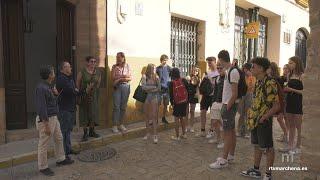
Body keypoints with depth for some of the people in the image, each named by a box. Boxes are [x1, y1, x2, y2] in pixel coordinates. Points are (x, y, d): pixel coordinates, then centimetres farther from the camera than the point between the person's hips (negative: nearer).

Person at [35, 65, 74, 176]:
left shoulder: (49, 86, 8)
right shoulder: (41, 88, -21)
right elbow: (41, 108, -23)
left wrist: (56, 94, 3)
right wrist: (46, 125, -23)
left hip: (54, 117, 10)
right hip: (45, 119, -10)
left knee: (59, 139, 20)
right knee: (44, 144, 4)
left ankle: (61, 159, 36)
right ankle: (43, 167, 19)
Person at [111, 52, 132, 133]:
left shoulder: (127, 66, 6)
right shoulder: (114, 67, 4)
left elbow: (130, 78, 2)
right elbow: (113, 78, -6)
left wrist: (120, 78, -10)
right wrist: (123, 76, -11)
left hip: (126, 87, 2)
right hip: (117, 87, -1)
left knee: (123, 107, 6)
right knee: (116, 107, -4)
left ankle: (121, 124, 16)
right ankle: (115, 125, 3)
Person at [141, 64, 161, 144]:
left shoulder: (156, 77, -1)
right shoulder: (144, 77, -2)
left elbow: (159, 88, -1)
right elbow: (143, 87, -11)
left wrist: (148, 89, -8)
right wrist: (153, 87, -10)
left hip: (155, 96, -1)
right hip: (146, 97, 1)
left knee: (154, 116, -5)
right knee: (147, 115, 9)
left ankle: (155, 135, -2)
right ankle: (148, 132, 25)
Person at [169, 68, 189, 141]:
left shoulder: (172, 83, -10)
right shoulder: (183, 80, -2)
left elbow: (171, 94, -5)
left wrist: (172, 103, 8)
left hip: (177, 103, -4)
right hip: (184, 102, 4)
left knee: (176, 118, 3)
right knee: (183, 117, 16)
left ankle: (177, 136, 7)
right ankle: (184, 134, 24)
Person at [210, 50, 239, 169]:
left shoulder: (233, 72, -18)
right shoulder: (229, 71, 11)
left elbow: (235, 94, -20)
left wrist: (227, 107, -17)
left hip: (230, 105, -10)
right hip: (228, 104, 10)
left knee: (227, 132, -5)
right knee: (231, 130, 14)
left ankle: (223, 160, 2)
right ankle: (231, 156, 25)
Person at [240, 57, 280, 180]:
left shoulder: (270, 84, -19)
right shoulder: (257, 82, 9)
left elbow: (277, 106, -20)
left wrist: (263, 118, -18)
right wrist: (251, 113, 10)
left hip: (264, 121, -9)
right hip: (255, 120, 9)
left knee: (268, 148, 6)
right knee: (257, 146, 18)